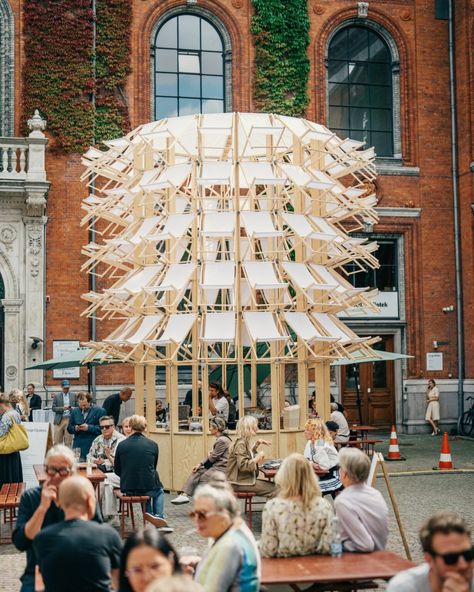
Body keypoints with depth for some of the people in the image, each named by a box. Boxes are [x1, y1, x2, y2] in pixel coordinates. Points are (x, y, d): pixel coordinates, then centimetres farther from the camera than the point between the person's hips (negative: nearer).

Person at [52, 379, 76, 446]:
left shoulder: (73, 395, 10)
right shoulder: (57, 396, 7)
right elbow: (53, 408, 2)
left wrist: (72, 408, -11)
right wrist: (62, 408, -14)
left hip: (69, 420, 0)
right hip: (59, 420, 0)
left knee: (68, 441, 0)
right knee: (57, 441, -1)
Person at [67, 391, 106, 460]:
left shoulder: (100, 411, -1)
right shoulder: (75, 411, 13)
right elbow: (69, 429, 16)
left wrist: (89, 428, -17)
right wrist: (75, 428, -6)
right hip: (78, 447, 4)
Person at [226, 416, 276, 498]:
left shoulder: (244, 442, 12)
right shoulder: (240, 444, -16)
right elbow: (243, 465, -26)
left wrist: (257, 443, 24)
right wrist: (257, 458, -16)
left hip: (245, 479, 10)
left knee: (273, 486, 2)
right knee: (274, 489, -14)